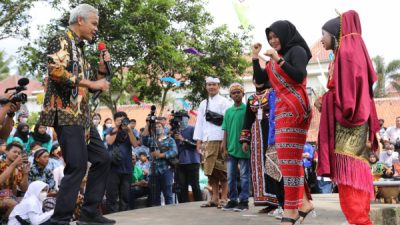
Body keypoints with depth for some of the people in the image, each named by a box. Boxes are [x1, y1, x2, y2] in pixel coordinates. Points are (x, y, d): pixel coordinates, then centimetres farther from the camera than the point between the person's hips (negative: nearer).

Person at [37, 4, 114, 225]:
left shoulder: (79, 47, 22)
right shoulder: (61, 40, -5)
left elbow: (88, 86, 27)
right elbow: (56, 71, -22)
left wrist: (101, 68, 11)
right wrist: (91, 83, -17)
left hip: (81, 115, 10)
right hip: (66, 113, -10)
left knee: (102, 159, 10)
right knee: (77, 167, -14)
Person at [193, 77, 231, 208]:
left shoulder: (224, 102, 2)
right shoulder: (203, 104, 19)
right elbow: (199, 122, 18)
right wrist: (199, 141, 10)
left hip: (220, 140, -6)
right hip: (207, 141, 6)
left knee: (222, 170, -4)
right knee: (210, 170, 5)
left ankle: (224, 198, 1)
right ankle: (215, 198, 10)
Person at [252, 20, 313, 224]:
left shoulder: (297, 50, -3)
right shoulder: (274, 59, 20)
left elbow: (300, 76, -17)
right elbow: (260, 80, 18)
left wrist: (279, 59, -17)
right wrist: (255, 57, 11)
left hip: (294, 108, -9)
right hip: (282, 109, 9)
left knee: (289, 159, -11)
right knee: (291, 159, 8)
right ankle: (303, 202, 13)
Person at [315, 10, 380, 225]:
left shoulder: (345, 52, -9)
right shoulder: (349, 51, 20)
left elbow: (345, 89, -17)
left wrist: (325, 100, -4)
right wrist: (325, 99, 8)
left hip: (346, 121, -10)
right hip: (351, 118, 10)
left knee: (349, 174, -11)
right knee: (354, 174, 8)